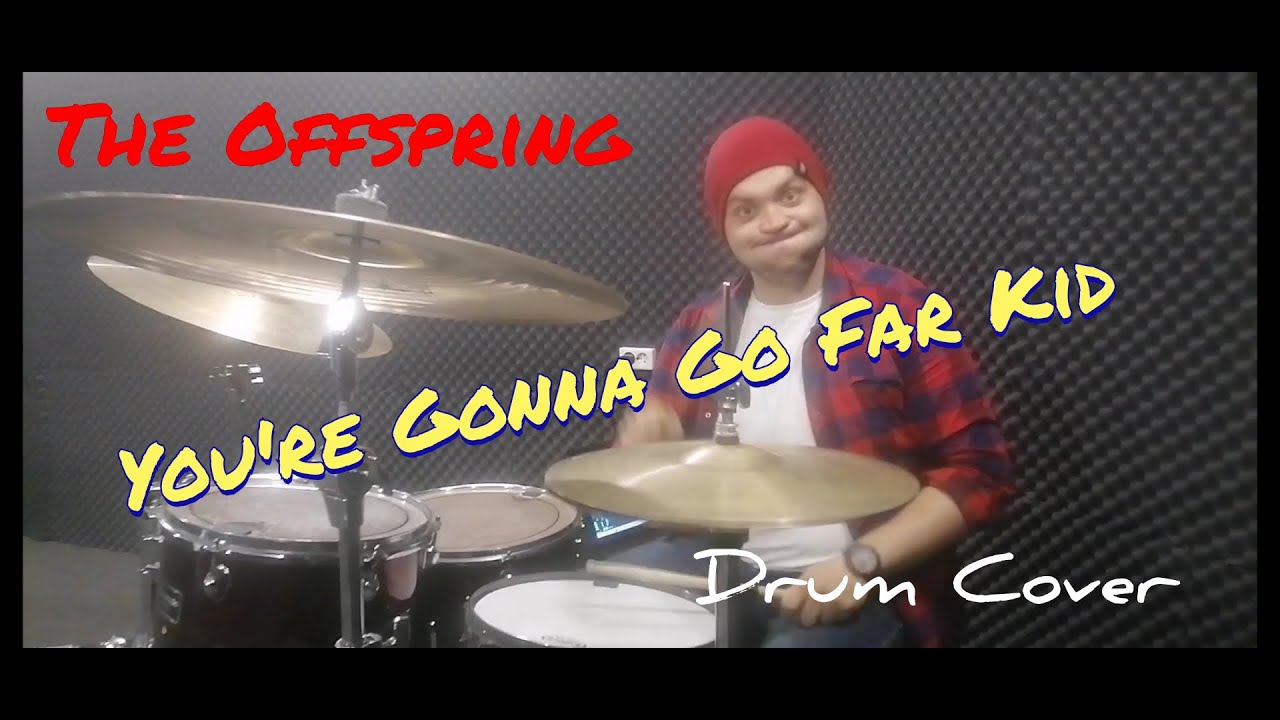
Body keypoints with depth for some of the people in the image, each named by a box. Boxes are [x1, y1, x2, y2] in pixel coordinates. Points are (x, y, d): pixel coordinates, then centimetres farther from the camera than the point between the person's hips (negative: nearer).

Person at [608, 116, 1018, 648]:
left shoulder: (898, 309, -8)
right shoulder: (699, 326, 6)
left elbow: (977, 472, -9)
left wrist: (862, 562, -19)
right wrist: (645, 440, -10)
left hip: (862, 585, -4)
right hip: (719, 562, 4)